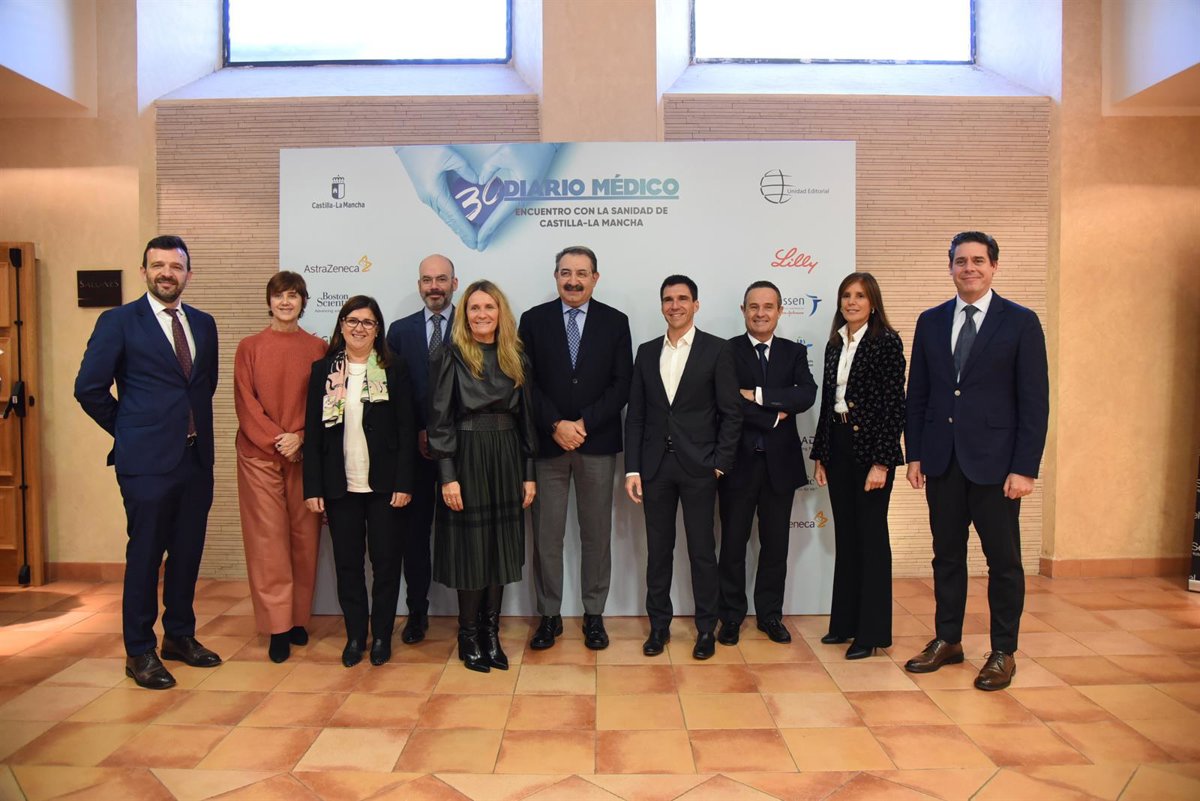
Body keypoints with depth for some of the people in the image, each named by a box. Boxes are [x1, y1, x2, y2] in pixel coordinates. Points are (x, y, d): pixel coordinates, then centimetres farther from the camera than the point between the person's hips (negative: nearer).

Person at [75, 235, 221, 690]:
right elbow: (89, 388, -4)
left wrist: (193, 426, 12)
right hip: (147, 460, -5)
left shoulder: (203, 324, 11)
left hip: (197, 457, 5)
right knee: (145, 555, 4)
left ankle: (180, 636, 29)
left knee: (188, 552, 13)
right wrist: (130, 431, 2)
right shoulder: (118, 322, -4)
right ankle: (139, 652, 17)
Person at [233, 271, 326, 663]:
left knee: (304, 536, 4)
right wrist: (276, 440, -10)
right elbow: (245, 403, 0)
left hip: (304, 454, 1)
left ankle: (299, 618, 17)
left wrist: (299, 436, -11)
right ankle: (278, 625, 6)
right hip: (259, 454, -1)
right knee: (267, 538, -1)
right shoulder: (249, 347, 5)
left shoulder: (317, 348, 6)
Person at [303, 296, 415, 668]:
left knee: (386, 561, 5)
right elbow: (313, 431, 3)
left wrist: (403, 482, -9)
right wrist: (313, 486, -2)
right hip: (340, 485, 2)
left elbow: (406, 429, -3)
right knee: (347, 562, 9)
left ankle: (382, 635, 21)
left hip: (384, 484, -1)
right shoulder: (323, 370, 5)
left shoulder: (394, 369, 0)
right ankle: (355, 635, 24)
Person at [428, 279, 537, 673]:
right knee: (471, 547, 3)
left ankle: (490, 631, 22)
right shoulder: (450, 358, -4)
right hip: (466, 460, -4)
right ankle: (468, 635, 18)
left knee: (500, 547, 9)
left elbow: (525, 417, 9)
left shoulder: (516, 360, 7)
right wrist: (447, 475, -14)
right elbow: (440, 420, -8)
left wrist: (529, 473, 6)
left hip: (506, 462, 4)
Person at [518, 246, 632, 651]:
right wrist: (556, 426, -12)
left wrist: (584, 424, -11)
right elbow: (527, 382, -1)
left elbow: (622, 384, -1)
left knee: (596, 533, 8)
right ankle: (549, 615, 18)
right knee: (546, 534, 5)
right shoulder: (534, 320, 4)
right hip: (547, 442, 0)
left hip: (598, 443, 0)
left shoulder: (615, 322, 4)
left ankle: (594, 614, 21)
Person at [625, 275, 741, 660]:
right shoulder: (647, 352, 9)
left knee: (702, 551, 5)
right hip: (655, 466, 3)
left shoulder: (717, 350, -1)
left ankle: (706, 628, 19)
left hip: (698, 466, -3)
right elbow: (635, 415, 7)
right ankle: (659, 625, 24)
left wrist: (720, 464, -8)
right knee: (658, 550, 10)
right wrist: (632, 469, 1)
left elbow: (731, 412, -3)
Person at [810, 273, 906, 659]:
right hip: (838, 446, 6)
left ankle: (873, 631, 13)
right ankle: (845, 621, 25)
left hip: (870, 448, -6)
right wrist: (820, 455, 10)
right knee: (845, 535, 13)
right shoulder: (834, 345, 11)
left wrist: (882, 462, -16)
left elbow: (894, 405, -12)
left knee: (871, 536, 2)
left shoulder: (887, 342, -8)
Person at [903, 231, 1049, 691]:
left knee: (1003, 559, 6)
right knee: (947, 554, 13)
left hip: (995, 462, -3)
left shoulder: (1021, 322, -3)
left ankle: (1003, 653, 21)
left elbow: (1034, 401, -6)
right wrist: (914, 454, 4)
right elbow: (917, 393, 9)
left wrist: (1025, 468, -11)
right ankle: (947, 641, 27)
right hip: (942, 461, 4)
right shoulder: (931, 321, 8)